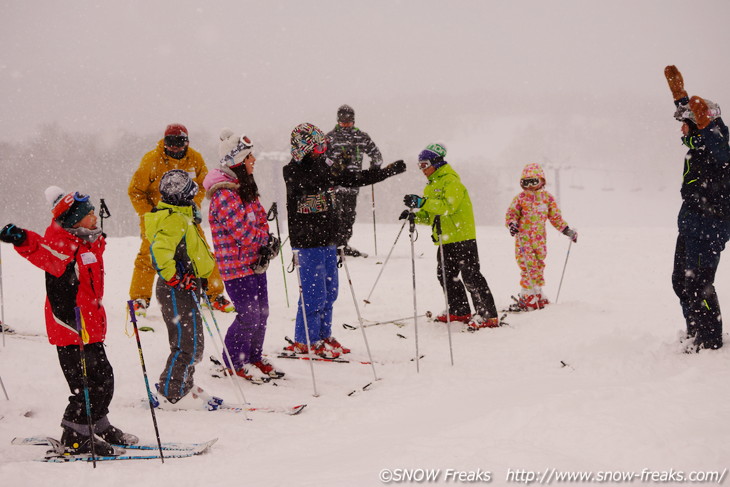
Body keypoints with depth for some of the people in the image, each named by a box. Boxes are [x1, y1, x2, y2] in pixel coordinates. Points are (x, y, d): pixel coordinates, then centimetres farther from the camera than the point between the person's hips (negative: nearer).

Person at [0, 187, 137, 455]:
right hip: (71, 331, -9)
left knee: (104, 378, 17)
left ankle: (98, 427, 34)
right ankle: (75, 438, 5)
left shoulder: (90, 244, 10)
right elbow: (45, 254, -36)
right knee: (88, 384, -6)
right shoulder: (63, 247, -18)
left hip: (91, 329, 9)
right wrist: (24, 241, -50)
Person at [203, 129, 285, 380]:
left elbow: (261, 220, 11)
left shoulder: (245, 187, 11)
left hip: (256, 262, 9)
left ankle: (254, 356, 28)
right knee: (248, 314, -6)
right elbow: (244, 233, -23)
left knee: (261, 311, 12)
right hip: (237, 265, -9)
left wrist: (268, 244, -8)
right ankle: (234, 362, 11)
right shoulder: (224, 194, -20)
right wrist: (265, 240, -5)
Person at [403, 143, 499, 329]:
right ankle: (460, 312, 25)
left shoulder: (451, 181, -11)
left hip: (462, 238, -10)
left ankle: (488, 315, -8)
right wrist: (414, 215, 2)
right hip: (445, 239, 10)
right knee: (446, 275, 14)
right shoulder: (432, 185, 19)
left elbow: (449, 206, -26)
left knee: (470, 276, -11)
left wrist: (422, 203, -32)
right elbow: (431, 215, 21)